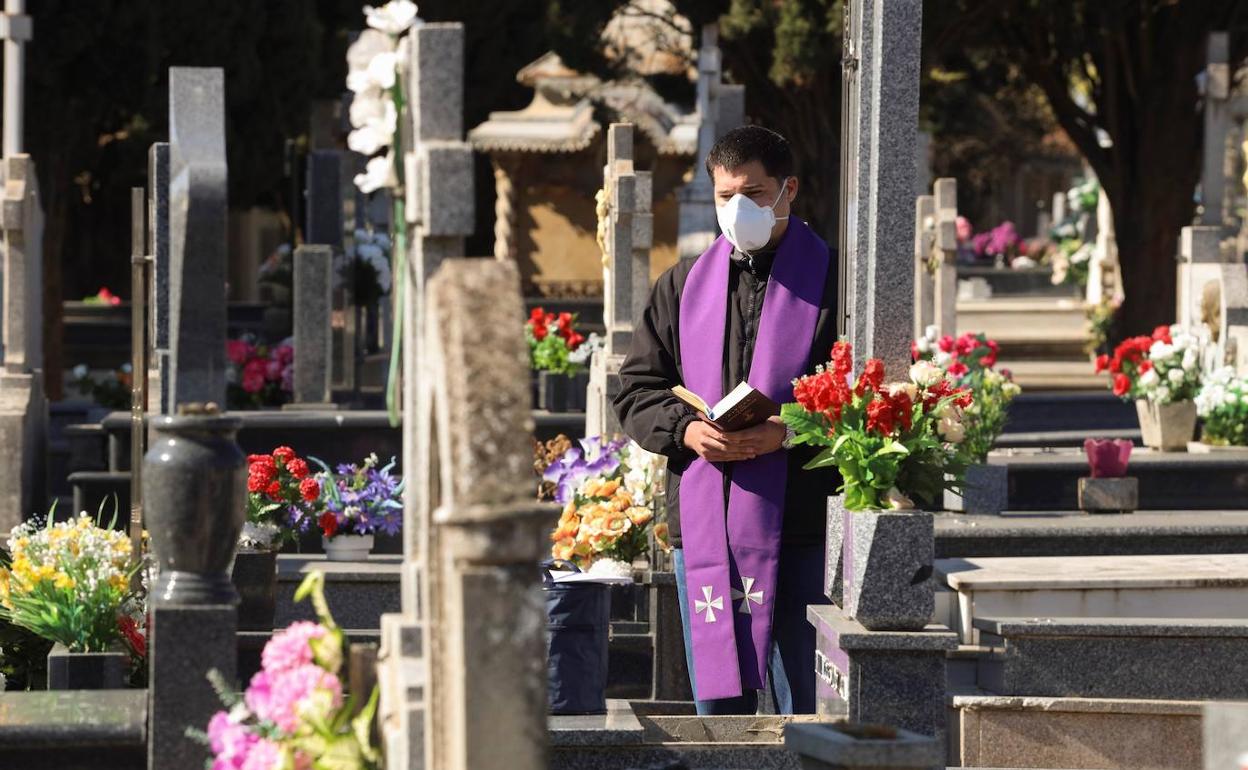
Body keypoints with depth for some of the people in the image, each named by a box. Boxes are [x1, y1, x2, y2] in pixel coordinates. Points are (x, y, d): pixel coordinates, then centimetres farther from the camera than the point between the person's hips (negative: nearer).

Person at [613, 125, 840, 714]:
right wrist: (686, 430, -5)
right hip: (702, 528, 4)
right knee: (717, 706, 9)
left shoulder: (830, 284, 1)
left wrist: (789, 432, -18)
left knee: (806, 706, -2)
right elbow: (637, 390, 15)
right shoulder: (684, 286, 15)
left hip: (799, 528, -4)